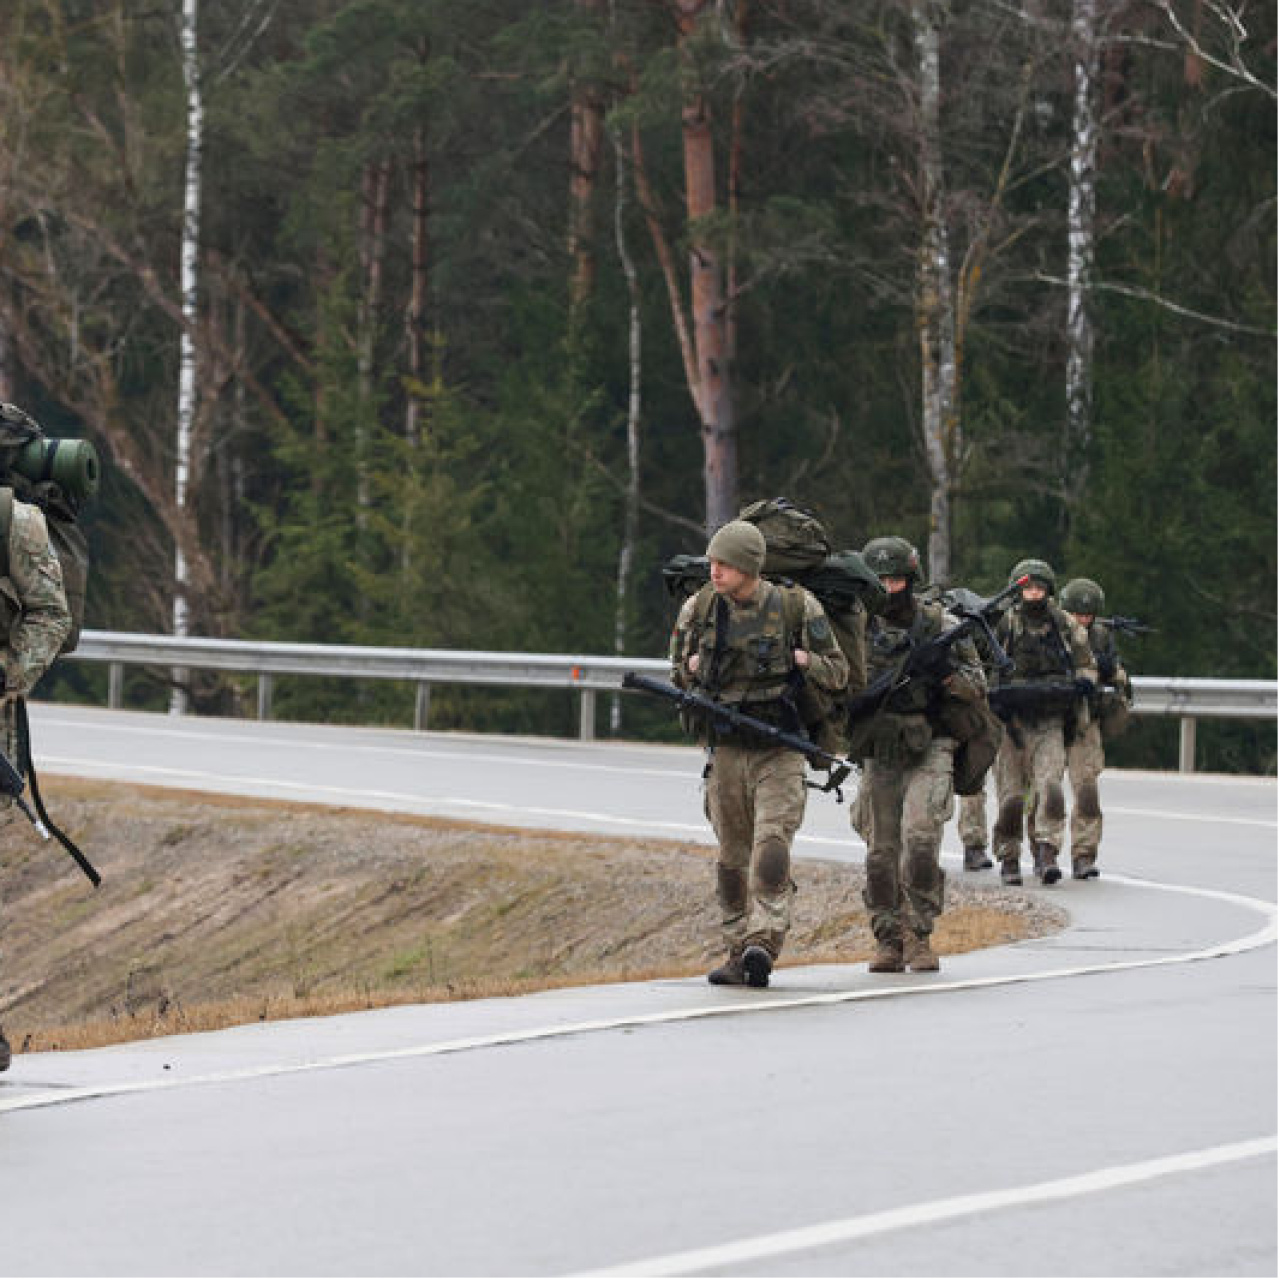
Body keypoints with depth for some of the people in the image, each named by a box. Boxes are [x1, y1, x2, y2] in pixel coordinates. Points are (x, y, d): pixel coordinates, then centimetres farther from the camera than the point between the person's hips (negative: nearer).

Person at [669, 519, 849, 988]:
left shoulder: (797, 607, -5)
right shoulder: (698, 609, 2)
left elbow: (838, 673, 3)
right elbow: (677, 675, 17)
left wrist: (805, 661, -14)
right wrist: (692, 668, -4)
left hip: (779, 750, -3)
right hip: (725, 749, 3)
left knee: (771, 845, -18)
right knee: (732, 856, 7)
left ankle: (763, 943, -25)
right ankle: (739, 952, 14)